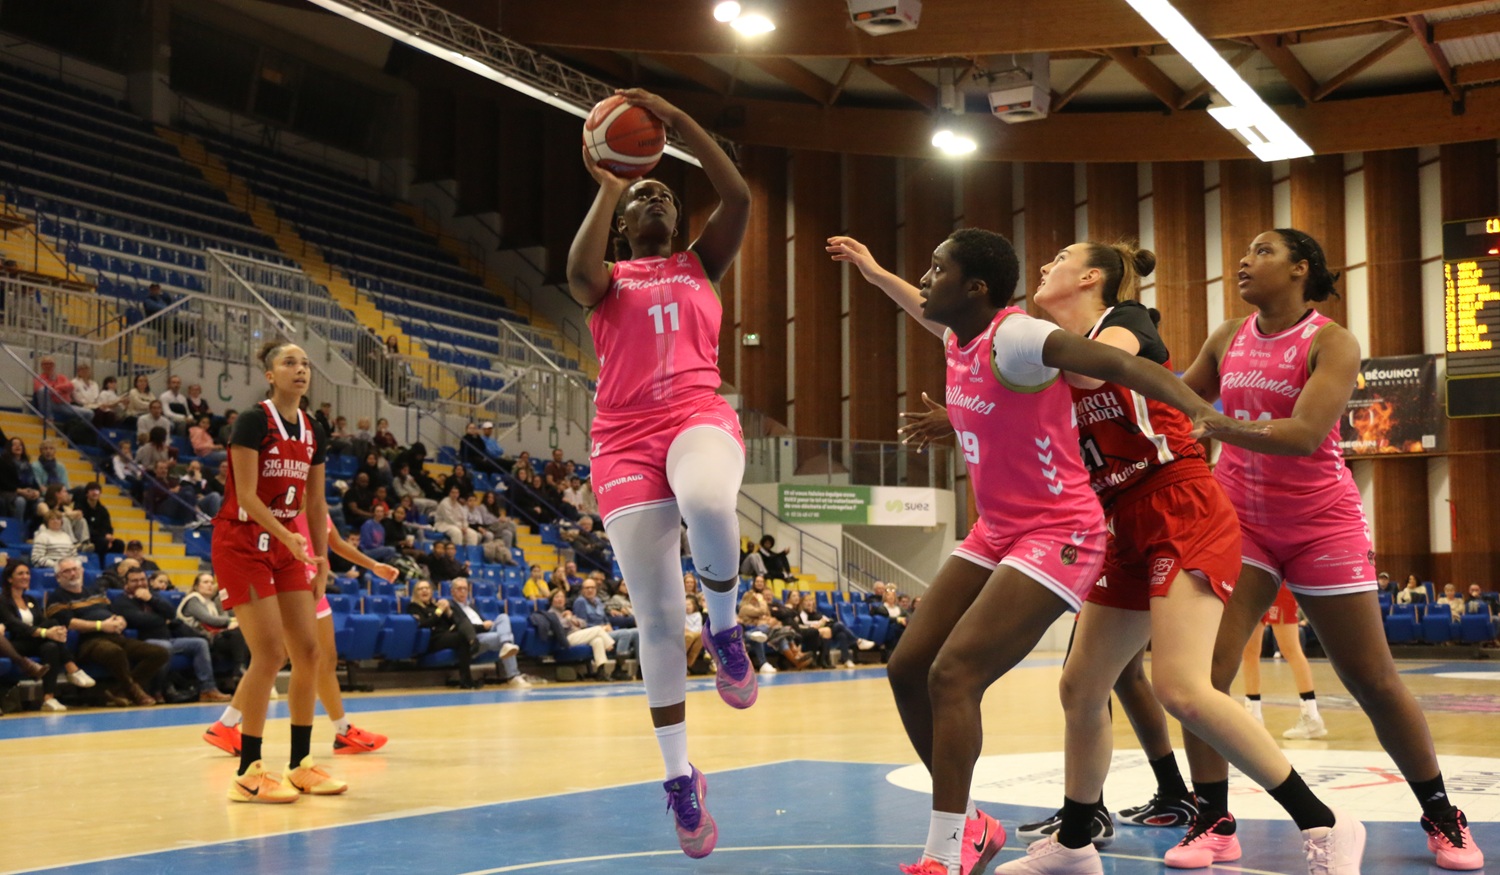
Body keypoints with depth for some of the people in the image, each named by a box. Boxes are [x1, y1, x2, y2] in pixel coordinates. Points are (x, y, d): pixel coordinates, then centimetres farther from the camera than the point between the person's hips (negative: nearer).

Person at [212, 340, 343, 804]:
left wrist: (322, 559, 9)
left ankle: (301, 764, 14)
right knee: (270, 653, -13)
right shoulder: (254, 422, -13)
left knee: (308, 652, 4)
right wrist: (289, 538, -29)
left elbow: (315, 503, 13)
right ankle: (248, 772, -4)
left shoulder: (313, 434, 8)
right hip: (243, 544, -7)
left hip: (286, 546, 7)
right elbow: (246, 497, -19)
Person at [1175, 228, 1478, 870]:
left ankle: (1441, 818, 23)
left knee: (1373, 682, 4)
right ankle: (1213, 822, -1)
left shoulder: (1331, 342, -12)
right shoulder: (1227, 340, 4)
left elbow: (1304, 434, -27)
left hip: (1322, 524, -3)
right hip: (1240, 520, 4)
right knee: (1204, 669, -13)